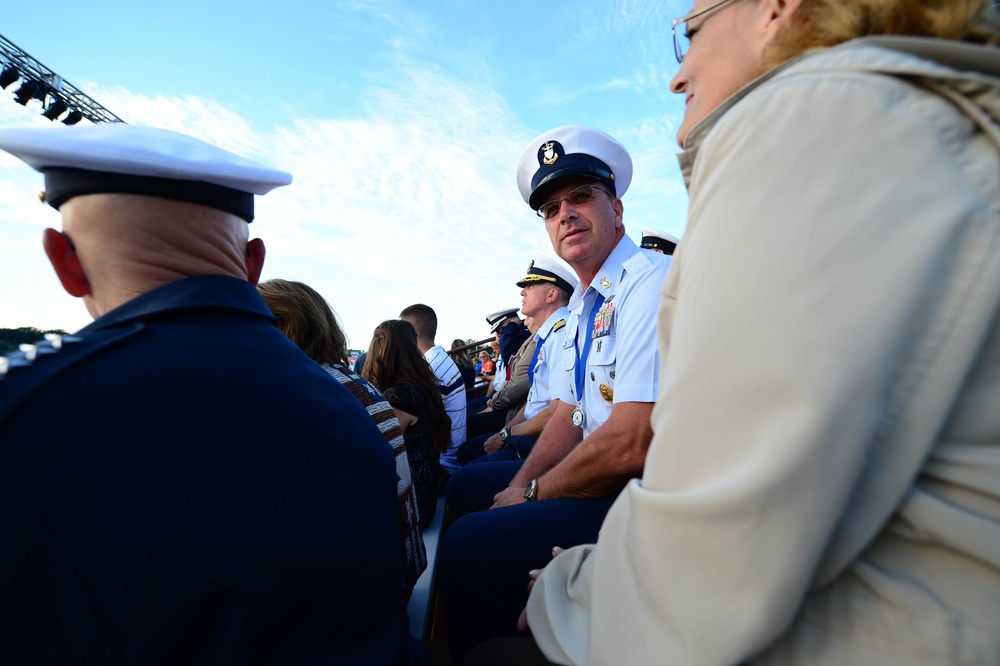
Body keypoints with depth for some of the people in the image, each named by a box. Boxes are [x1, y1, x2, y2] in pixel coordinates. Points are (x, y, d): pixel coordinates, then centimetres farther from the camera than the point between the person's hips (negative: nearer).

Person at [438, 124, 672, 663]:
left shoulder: (649, 282, -19)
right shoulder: (582, 304, 12)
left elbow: (633, 444, -27)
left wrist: (534, 492, -11)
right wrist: (519, 486, -2)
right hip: (600, 474, 10)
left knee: (470, 545, -23)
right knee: (469, 485, 16)